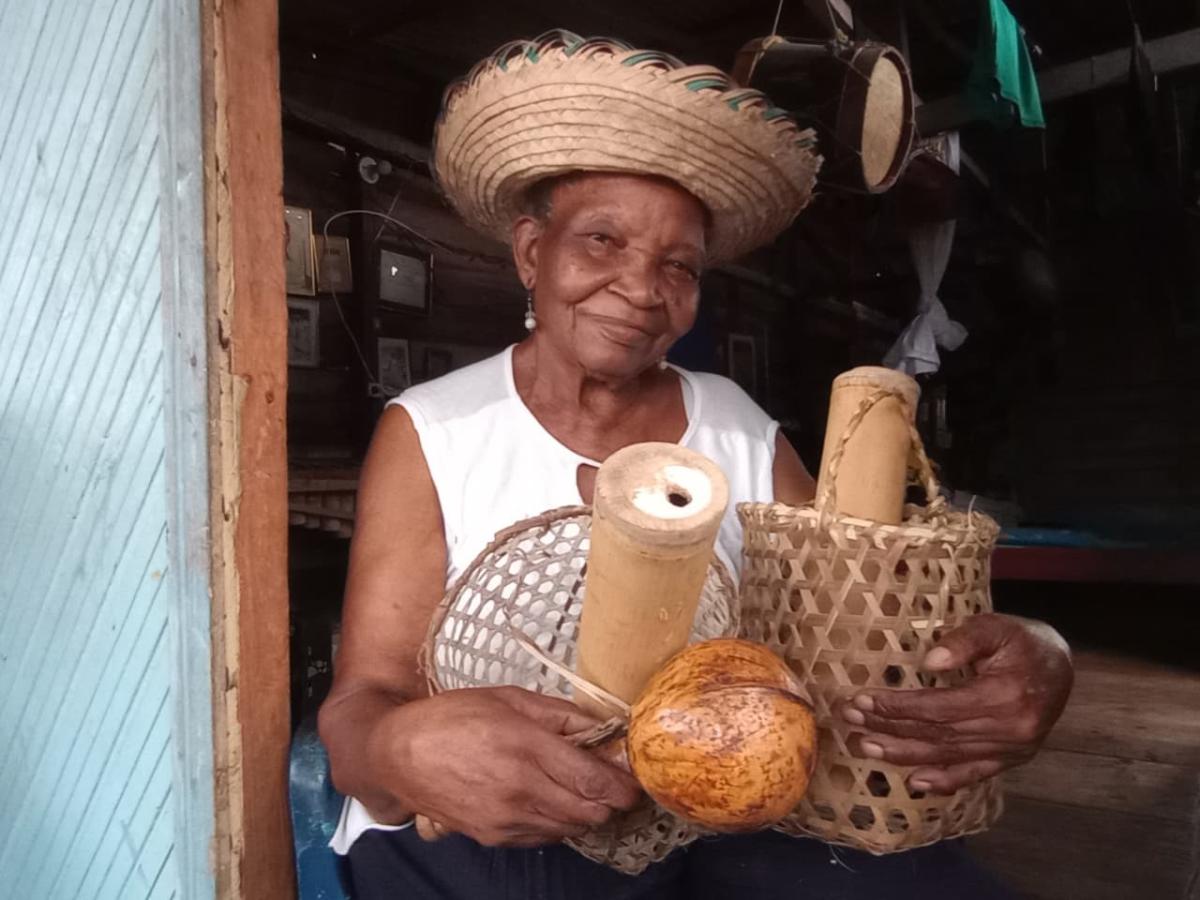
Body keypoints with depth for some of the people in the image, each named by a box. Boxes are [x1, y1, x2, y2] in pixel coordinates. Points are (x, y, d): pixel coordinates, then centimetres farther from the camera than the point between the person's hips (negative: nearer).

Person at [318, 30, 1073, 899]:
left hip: (712, 823, 1)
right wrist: (408, 748, -36)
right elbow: (362, 711, -12)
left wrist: (1029, 661, -23)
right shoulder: (428, 434, -7)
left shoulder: (748, 435, 2)